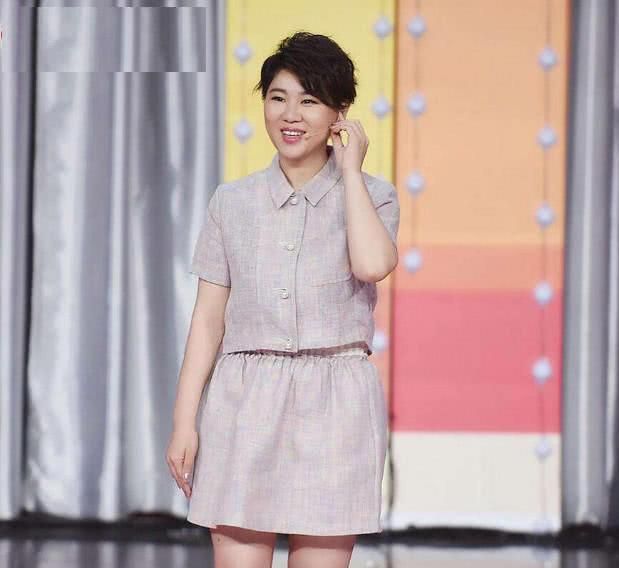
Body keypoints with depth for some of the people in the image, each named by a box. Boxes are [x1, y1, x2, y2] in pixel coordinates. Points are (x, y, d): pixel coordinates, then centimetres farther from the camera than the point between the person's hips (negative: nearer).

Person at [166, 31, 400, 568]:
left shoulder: (371, 195, 5)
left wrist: (350, 169, -7)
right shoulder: (233, 201, 10)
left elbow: (373, 264, -18)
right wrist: (184, 422, 3)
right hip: (245, 402, 2)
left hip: (335, 403, -2)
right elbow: (208, 318, 9)